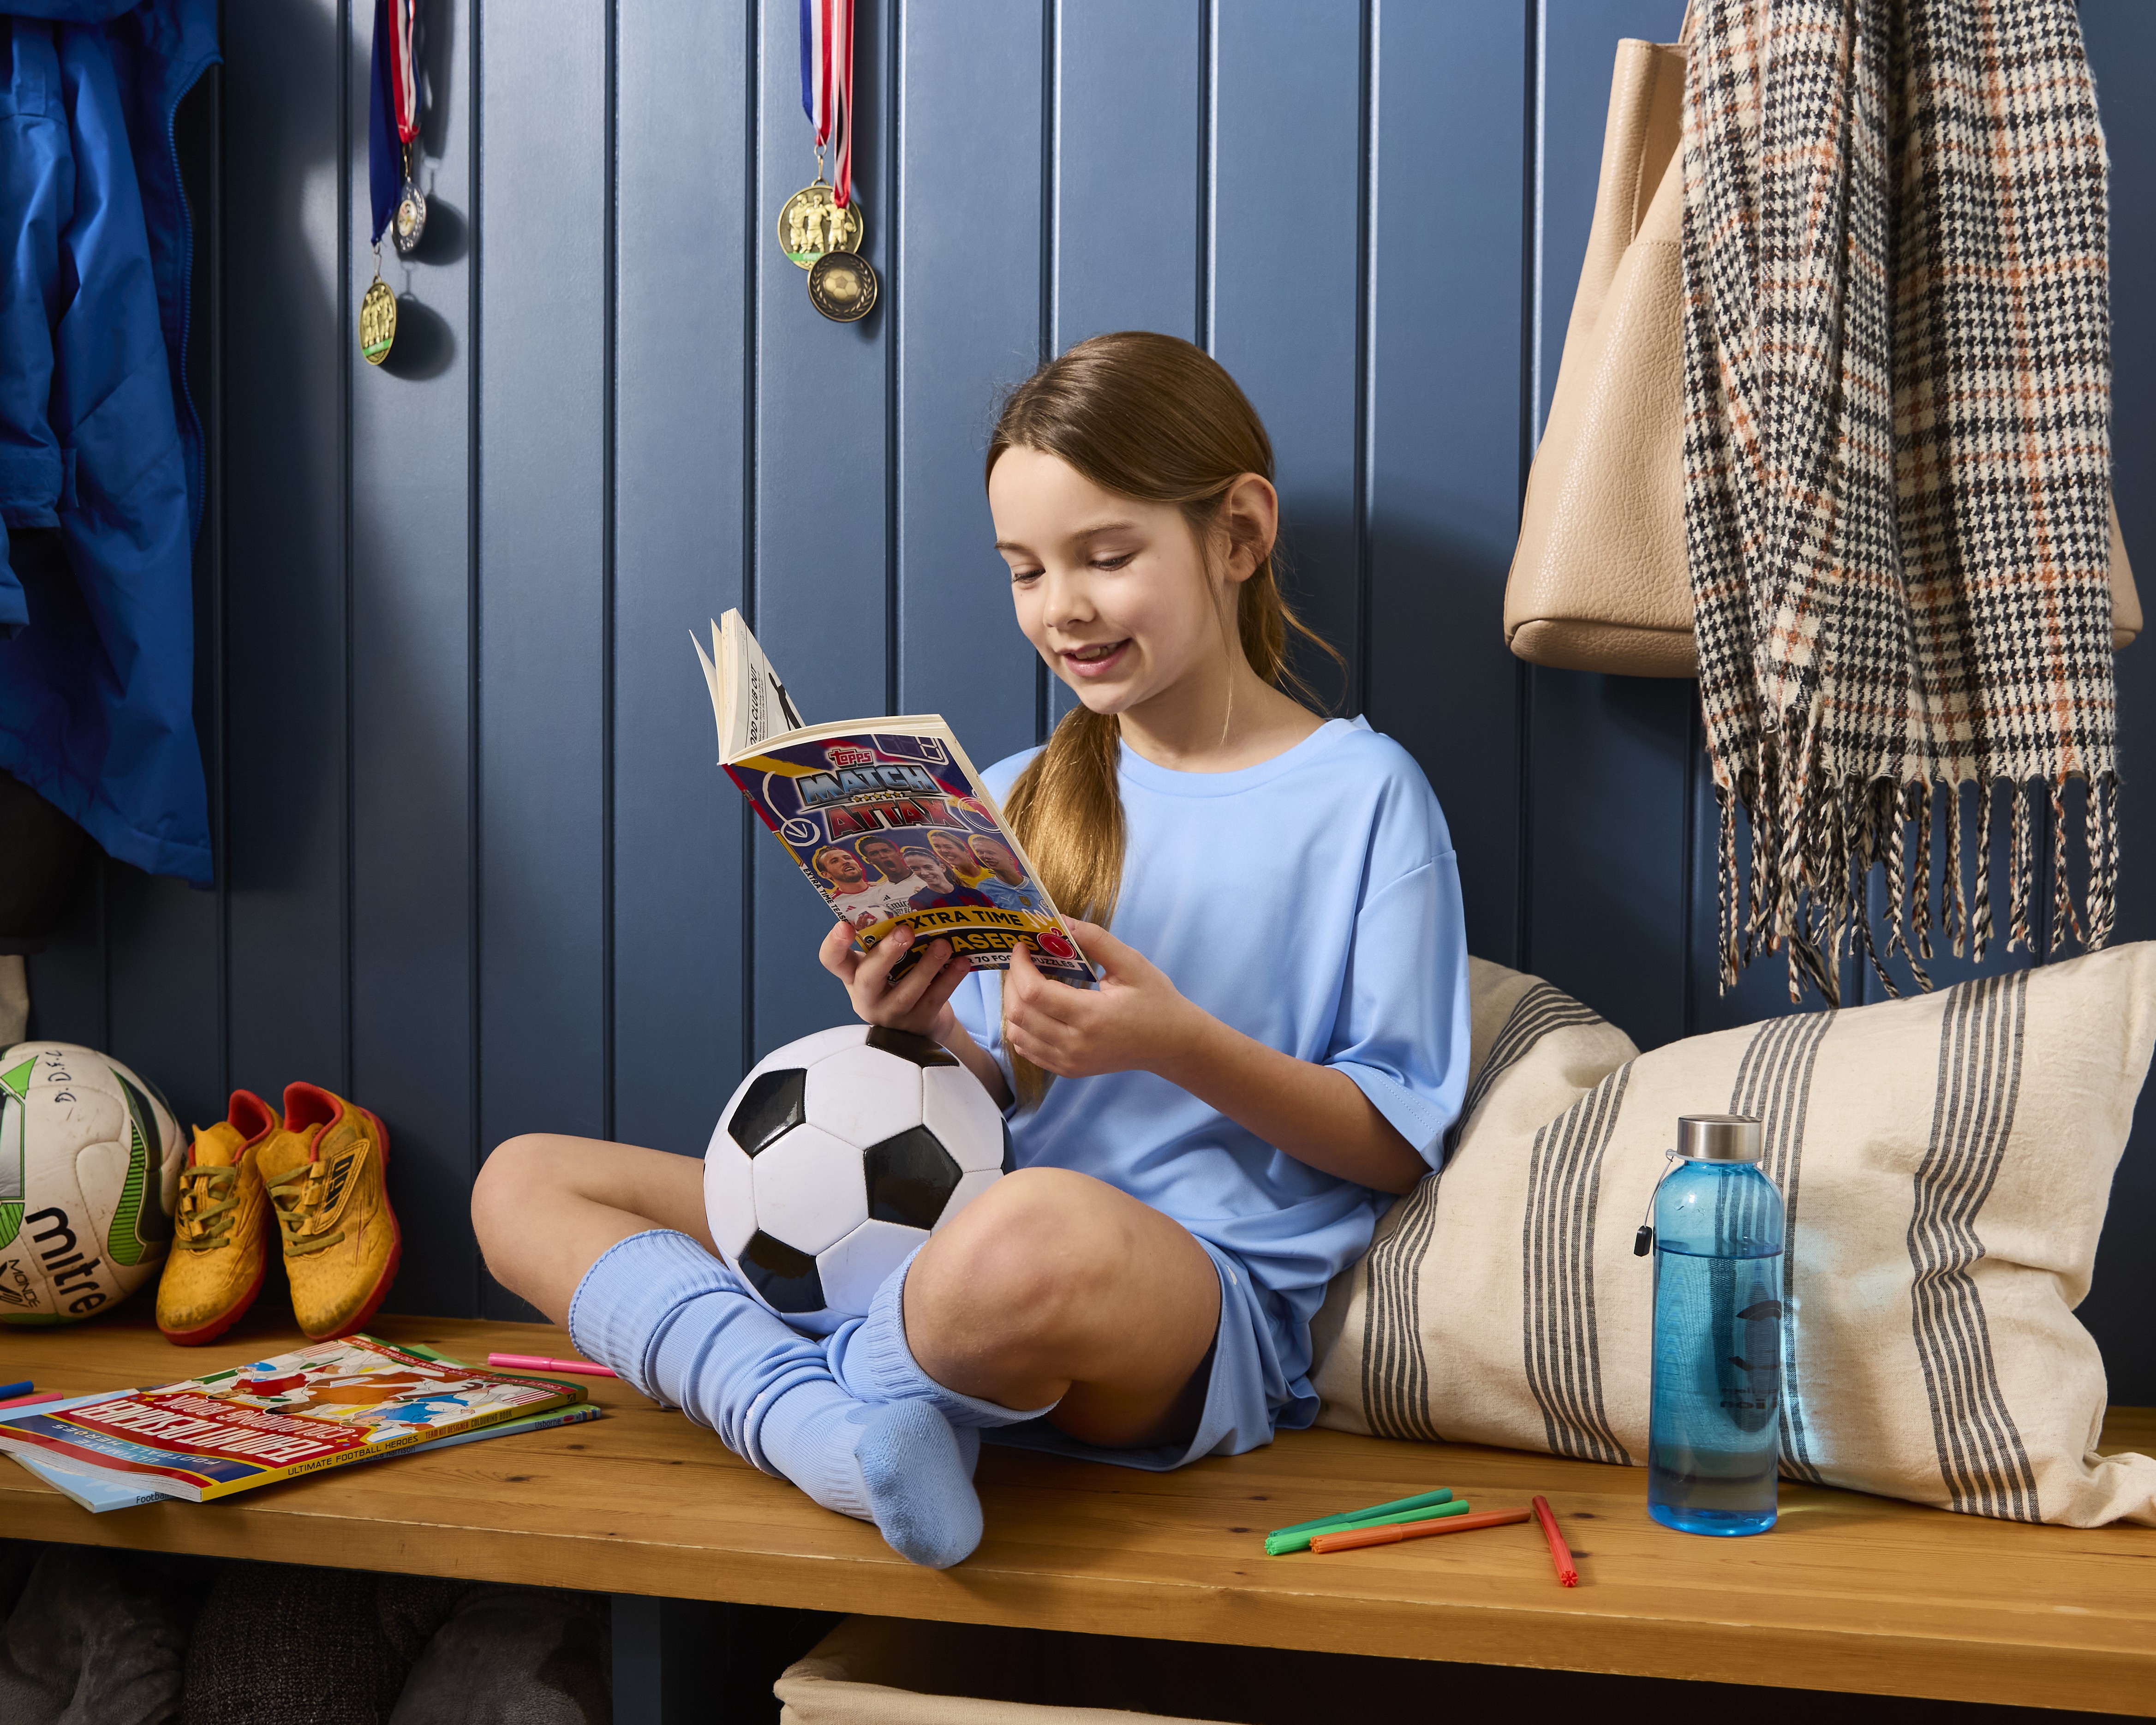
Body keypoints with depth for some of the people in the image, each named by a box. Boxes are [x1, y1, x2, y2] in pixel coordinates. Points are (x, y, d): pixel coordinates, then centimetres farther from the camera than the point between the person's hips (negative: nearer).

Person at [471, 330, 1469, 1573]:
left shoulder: (1362, 795, 1)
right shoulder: (1012, 803, 17)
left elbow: (1401, 1142, -2)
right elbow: (1000, 1104, 15)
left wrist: (1180, 1043, -17)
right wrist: (928, 1029, -7)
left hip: (1222, 1302, -6)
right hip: (965, 1244, 7)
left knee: (1038, 1232, -44)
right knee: (524, 1182, -1)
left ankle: (819, 1380, -12)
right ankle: (838, 1430, -23)